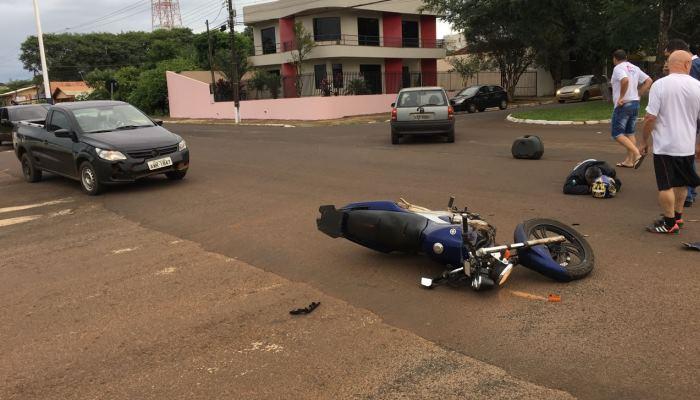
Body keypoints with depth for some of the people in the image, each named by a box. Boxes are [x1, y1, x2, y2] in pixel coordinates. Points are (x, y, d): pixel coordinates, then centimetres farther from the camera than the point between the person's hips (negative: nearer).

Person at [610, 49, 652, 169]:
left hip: (623, 104, -8)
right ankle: (629, 161, 16)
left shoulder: (618, 68, -10)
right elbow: (648, 81, 12)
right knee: (630, 133, 14)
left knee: (617, 134, -5)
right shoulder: (634, 68, 14)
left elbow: (625, 80, -29)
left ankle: (637, 154, -19)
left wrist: (621, 97, -21)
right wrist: (638, 94, 10)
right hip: (635, 103, 8)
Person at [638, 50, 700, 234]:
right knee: (680, 183, 19)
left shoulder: (659, 85, -11)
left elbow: (650, 117, -14)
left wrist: (644, 140, -1)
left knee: (666, 185, 2)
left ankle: (669, 223, 7)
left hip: (665, 145, -5)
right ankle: (677, 216, 31)